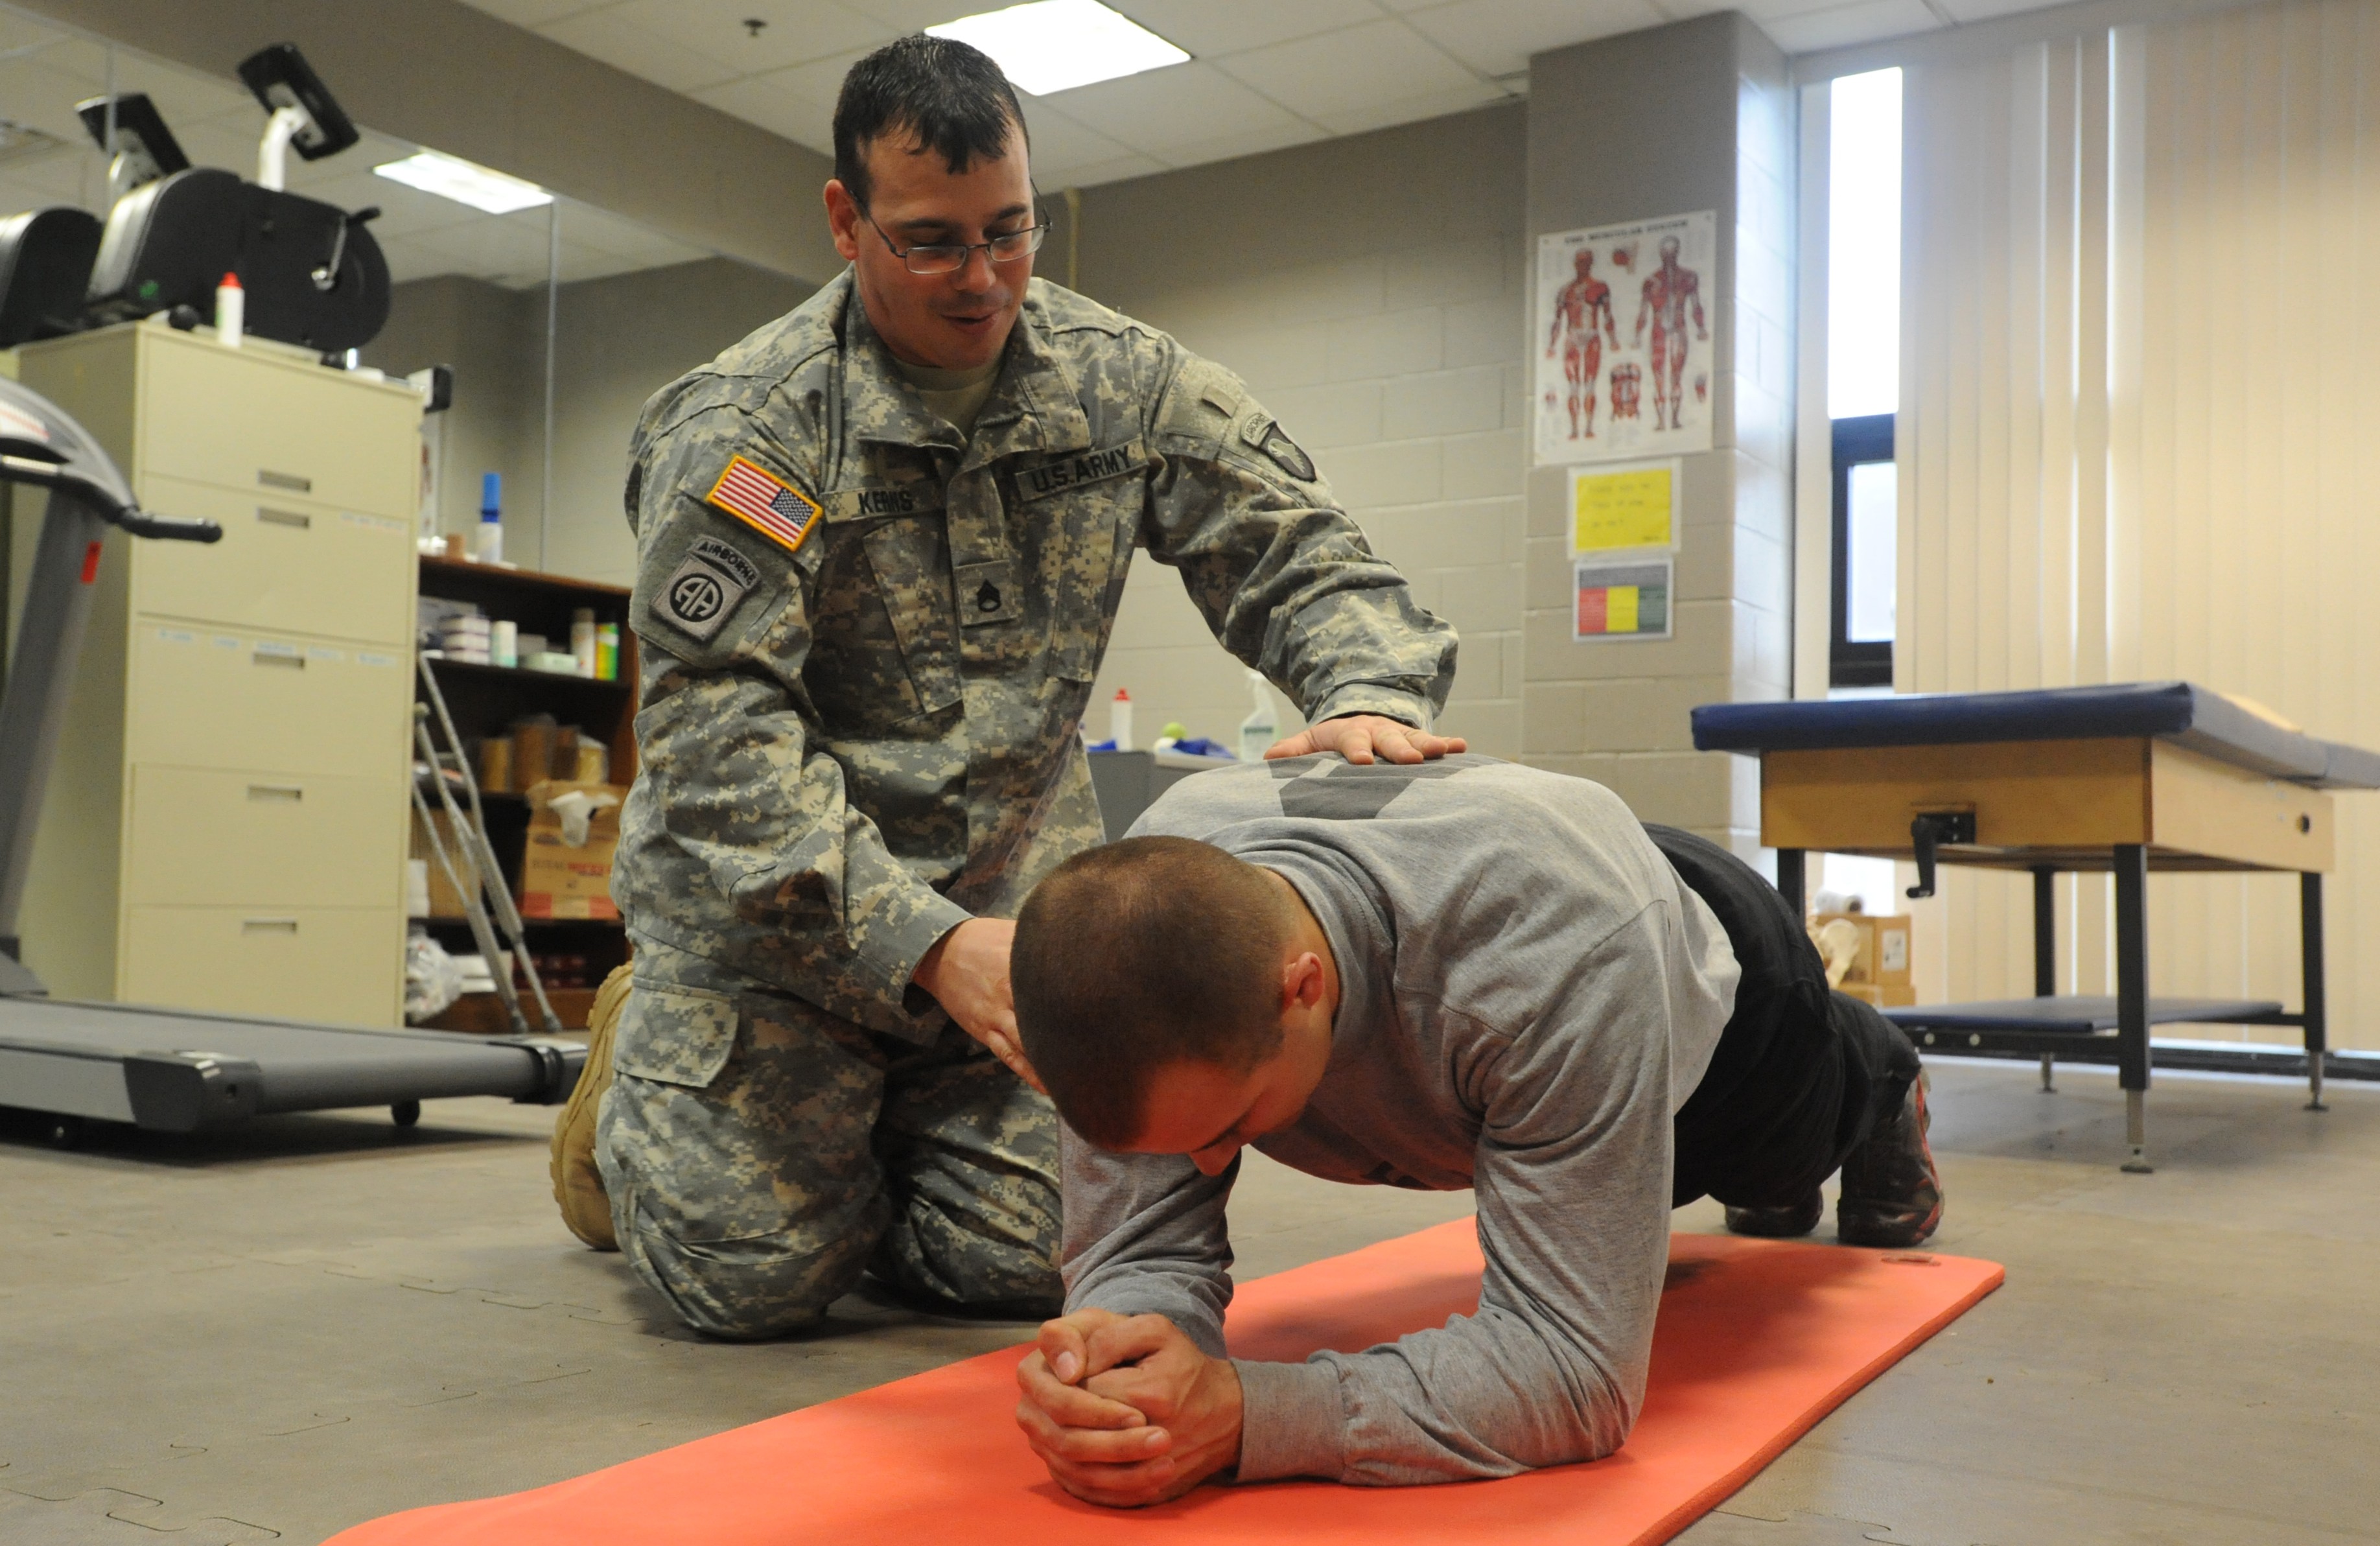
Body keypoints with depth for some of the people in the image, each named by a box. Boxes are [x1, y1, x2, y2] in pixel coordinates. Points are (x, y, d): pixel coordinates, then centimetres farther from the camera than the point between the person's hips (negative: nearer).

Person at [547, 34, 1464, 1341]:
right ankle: (636, 1092, 28)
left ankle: (865, 1139, 31)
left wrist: (1372, 696, -27)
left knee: (1025, 1264, -2)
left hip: (1011, 895, 4)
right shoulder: (743, 424, -15)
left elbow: (1304, 556, -3)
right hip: (772, 901, -3)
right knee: (755, 1278, -6)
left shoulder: (1124, 382, -2)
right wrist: (923, 943, -33)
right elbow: (715, 735, -22)